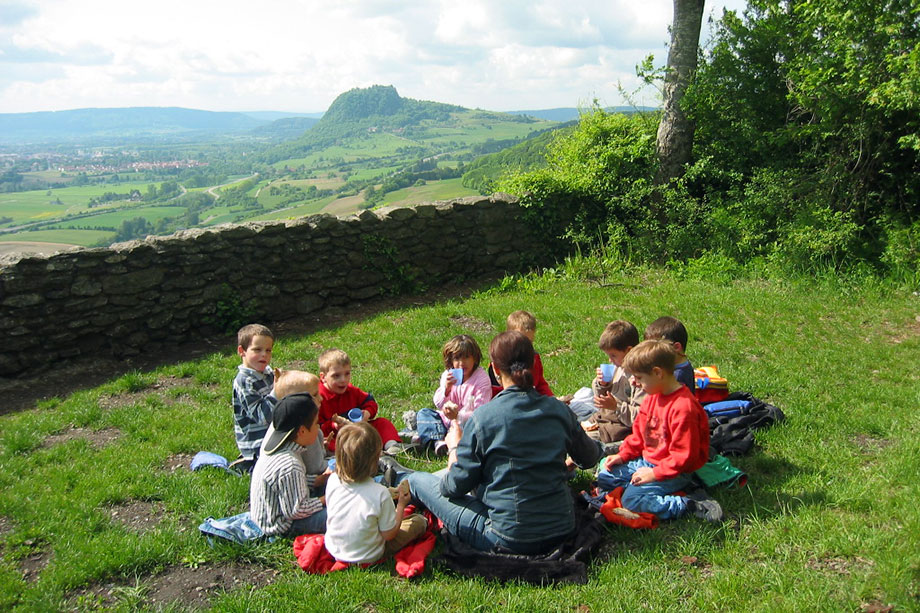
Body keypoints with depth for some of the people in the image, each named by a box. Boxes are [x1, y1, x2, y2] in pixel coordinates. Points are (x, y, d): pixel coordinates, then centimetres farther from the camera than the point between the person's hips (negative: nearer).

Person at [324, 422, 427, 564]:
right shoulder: (380, 494, -31)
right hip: (367, 557, -4)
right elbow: (389, 535, -18)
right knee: (419, 521, 10)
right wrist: (401, 505, -4)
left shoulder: (333, 481, -18)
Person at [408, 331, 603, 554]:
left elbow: (456, 486, -7)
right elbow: (590, 458, 13)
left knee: (417, 480, 7)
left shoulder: (483, 417, -16)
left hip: (511, 539, -6)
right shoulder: (558, 409, -3)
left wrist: (454, 447, 11)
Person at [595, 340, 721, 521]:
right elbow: (639, 432, 15)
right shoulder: (653, 397, 4)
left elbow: (683, 455, -25)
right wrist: (623, 455, 5)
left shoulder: (683, 407, -26)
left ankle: (689, 506, -17)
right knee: (604, 478, 6)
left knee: (632, 500, -24)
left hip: (674, 471, -9)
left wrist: (655, 474, -23)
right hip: (647, 462, 9)